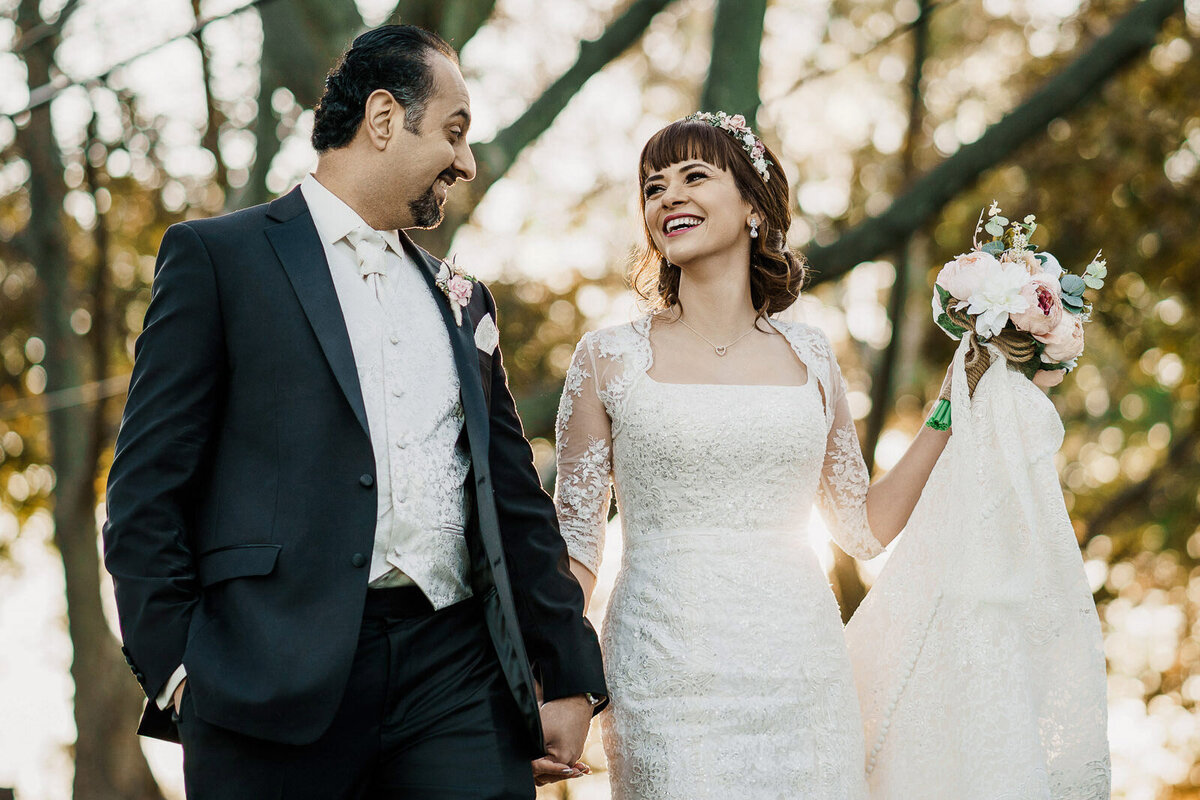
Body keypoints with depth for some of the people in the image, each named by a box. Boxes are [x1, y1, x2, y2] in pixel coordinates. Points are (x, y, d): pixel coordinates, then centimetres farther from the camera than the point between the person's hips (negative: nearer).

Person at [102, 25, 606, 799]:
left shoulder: (461, 299, 21)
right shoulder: (215, 256, 5)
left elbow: (516, 498, 21)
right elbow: (147, 488, -1)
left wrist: (571, 678, 17)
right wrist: (178, 670, -9)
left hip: (459, 677, 4)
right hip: (280, 684, -4)